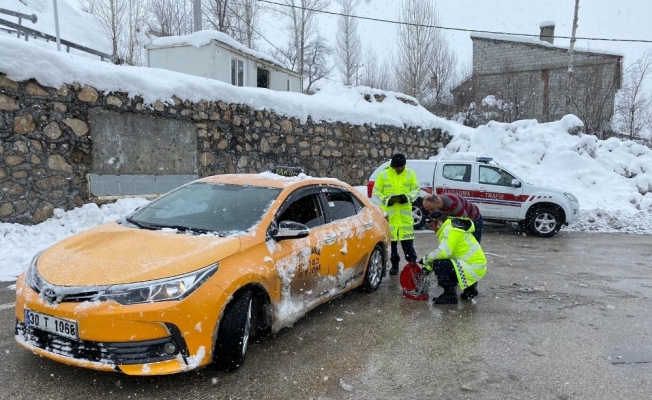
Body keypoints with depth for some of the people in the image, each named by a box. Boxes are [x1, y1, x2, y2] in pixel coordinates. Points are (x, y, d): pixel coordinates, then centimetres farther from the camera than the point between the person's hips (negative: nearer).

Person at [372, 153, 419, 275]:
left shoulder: (410, 174, 4)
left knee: (407, 240, 0)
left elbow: (416, 189, 9)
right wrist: (387, 200, -14)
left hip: (405, 212, 1)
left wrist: (408, 197, -10)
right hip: (389, 212, 0)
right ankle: (394, 264, 16)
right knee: (389, 239, 4)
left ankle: (412, 263, 12)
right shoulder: (384, 174, -2)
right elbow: (376, 191, 2)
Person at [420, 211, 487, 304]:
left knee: (438, 264, -19)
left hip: (473, 267, -10)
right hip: (475, 262, 10)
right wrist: (429, 267, 14)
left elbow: (443, 253, -26)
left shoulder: (450, 230, -17)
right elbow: (445, 253, 19)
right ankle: (470, 289, 24)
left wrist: (426, 259, -9)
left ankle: (450, 295, -6)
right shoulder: (451, 227, 15)